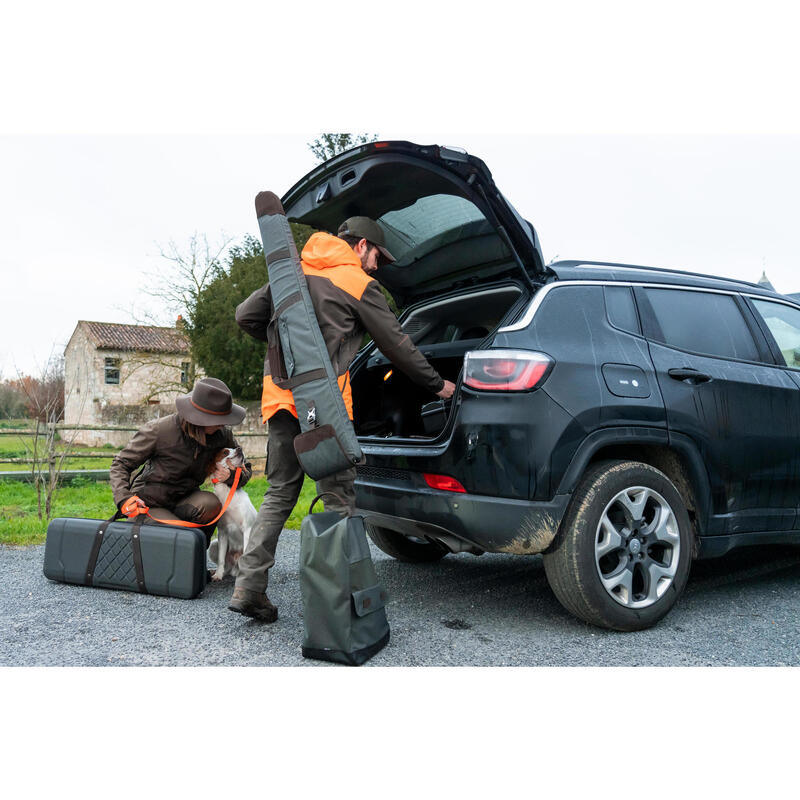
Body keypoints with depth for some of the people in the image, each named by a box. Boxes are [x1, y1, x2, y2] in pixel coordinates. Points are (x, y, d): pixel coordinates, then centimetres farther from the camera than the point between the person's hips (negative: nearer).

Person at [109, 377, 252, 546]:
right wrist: (124, 498, -25)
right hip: (149, 506, -4)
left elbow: (246, 470, 7)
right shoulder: (158, 430, -18)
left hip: (183, 501, 4)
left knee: (211, 504, -30)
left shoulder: (221, 434, -7)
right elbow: (120, 464, -8)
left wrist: (230, 476, -17)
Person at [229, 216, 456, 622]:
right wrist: (438, 384, 16)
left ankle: (248, 587, 9)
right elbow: (395, 344, 5)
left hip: (279, 393, 6)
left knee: (279, 494, 12)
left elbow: (246, 316, 17)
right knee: (339, 498, 1)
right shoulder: (358, 283, 3)